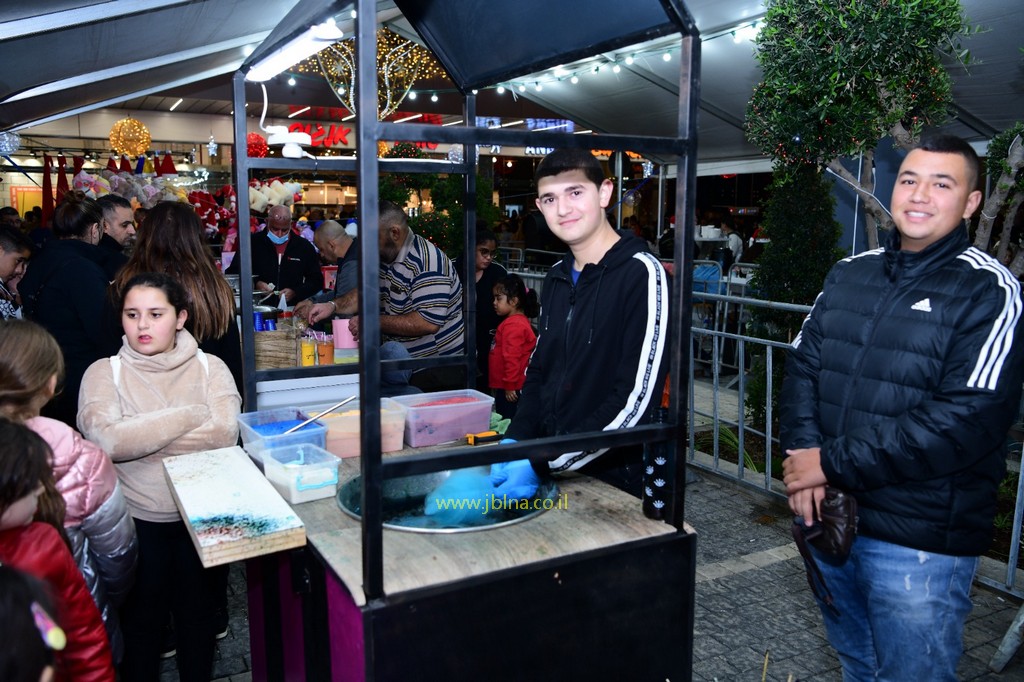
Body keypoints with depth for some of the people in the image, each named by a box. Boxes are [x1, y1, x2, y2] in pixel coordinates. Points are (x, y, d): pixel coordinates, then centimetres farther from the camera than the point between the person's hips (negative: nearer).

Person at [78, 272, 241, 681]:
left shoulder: (209, 368, -2)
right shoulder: (104, 373, -3)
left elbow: (224, 434, -18)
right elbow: (106, 439, -21)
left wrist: (138, 438, -17)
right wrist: (191, 415, -16)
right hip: (137, 520, 0)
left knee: (198, 614, 15)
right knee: (142, 620, 14)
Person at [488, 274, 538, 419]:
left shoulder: (513, 325, -19)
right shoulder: (517, 321, 14)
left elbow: (512, 358, -23)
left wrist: (510, 386, -21)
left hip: (511, 389, -10)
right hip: (504, 385, 10)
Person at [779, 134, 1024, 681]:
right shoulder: (848, 273, 8)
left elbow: (969, 420, -20)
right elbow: (802, 365, 4)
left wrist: (833, 463, -19)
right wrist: (803, 453, -13)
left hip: (920, 540, -5)